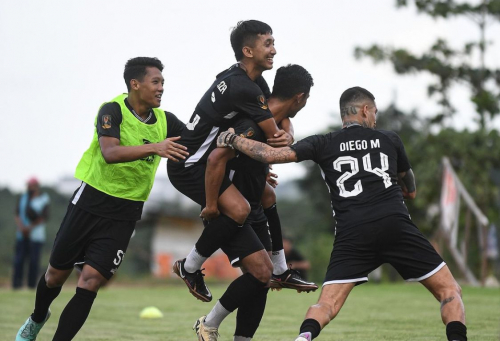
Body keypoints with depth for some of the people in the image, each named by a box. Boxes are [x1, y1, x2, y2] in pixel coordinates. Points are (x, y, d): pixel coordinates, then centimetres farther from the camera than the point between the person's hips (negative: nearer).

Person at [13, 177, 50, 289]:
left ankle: (32, 284, 0)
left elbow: (44, 218, -5)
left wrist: (30, 227, -12)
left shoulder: (43, 200, -1)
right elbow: (17, 214, 8)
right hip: (22, 234, 3)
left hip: (36, 234, -3)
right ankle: (17, 283, -3)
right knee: (19, 258, -4)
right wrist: (21, 226, -9)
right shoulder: (23, 197, 11)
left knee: (34, 259, -5)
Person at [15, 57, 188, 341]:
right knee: (56, 274, 12)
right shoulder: (113, 110, -15)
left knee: (90, 281, -11)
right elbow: (110, 152, -31)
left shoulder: (165, 121, -1)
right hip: (92, 201, -2)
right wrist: (154, 147, -43)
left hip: (125, 215, 2)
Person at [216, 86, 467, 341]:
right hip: (395, 224, 0)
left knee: (326, 306, 1)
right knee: (449, 291, 8)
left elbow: (271, 155, 5)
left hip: (351, 234, 0)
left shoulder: (323, 144, 15)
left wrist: (232, 140, 22)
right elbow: (411, 191, 32)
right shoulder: (389, 140, 19)